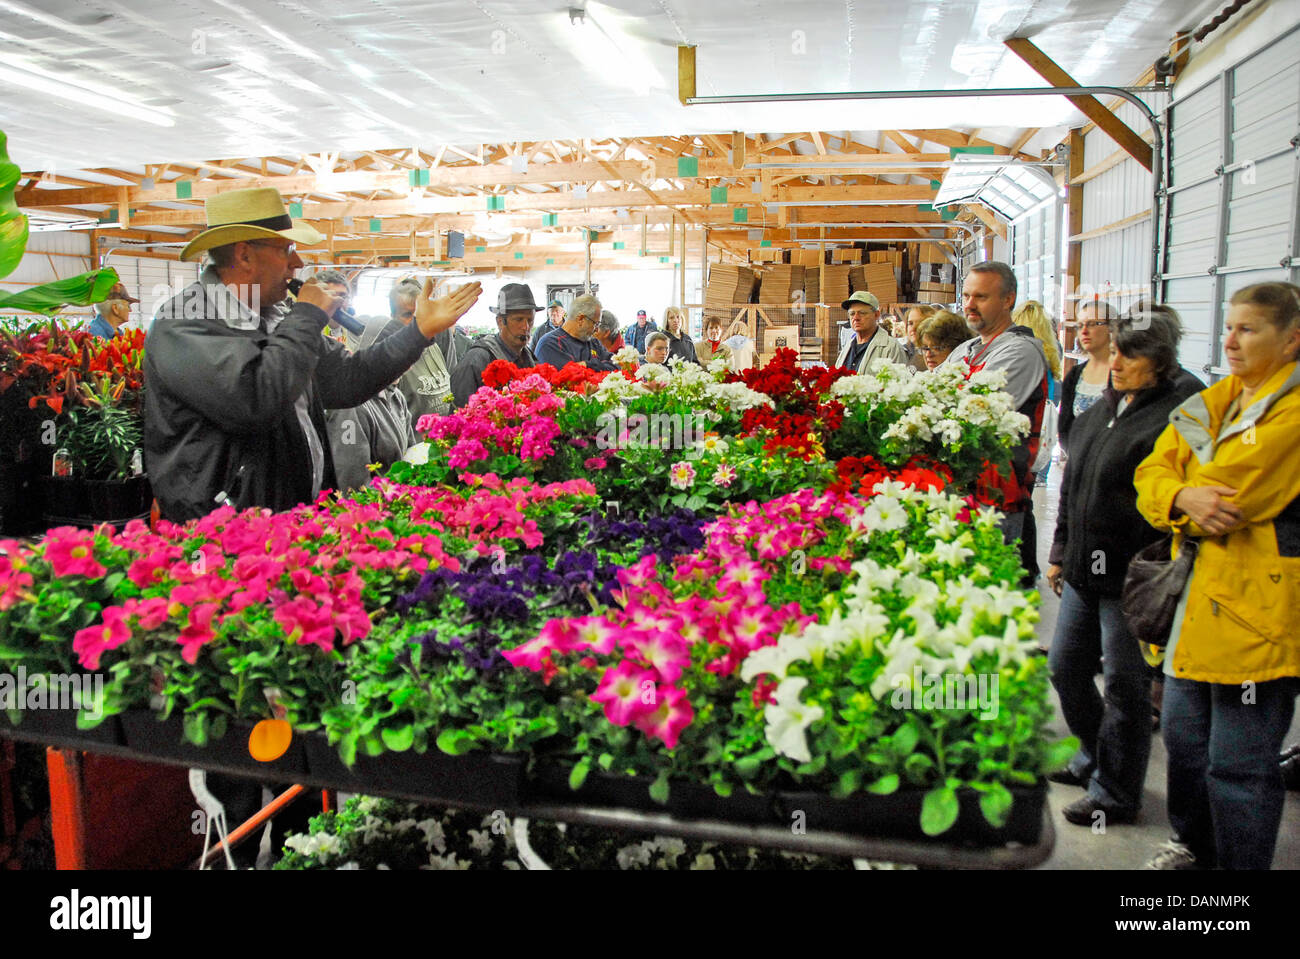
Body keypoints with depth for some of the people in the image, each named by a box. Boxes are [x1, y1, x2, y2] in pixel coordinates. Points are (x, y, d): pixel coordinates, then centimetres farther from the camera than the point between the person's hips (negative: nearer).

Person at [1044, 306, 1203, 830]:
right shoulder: (1102, 408, 12)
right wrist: (1060, 552, 19)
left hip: (1132, 578, -8)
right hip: (1085, 571, 8)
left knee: (1124, 685, 5)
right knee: (1064, 668, 17)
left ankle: (1115, 793, 23)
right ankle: (1094, 756, 40)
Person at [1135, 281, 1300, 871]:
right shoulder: (1213, 401, 15)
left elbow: (1230, 493, -18)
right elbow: (1152, 474, 7)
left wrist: (1182, 498, 0)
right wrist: (1184, 498, -14)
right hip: (1197, 601, 8)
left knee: (1237, 767, -1)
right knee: (1184, 739, 19)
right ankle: (1195, 848, 39)